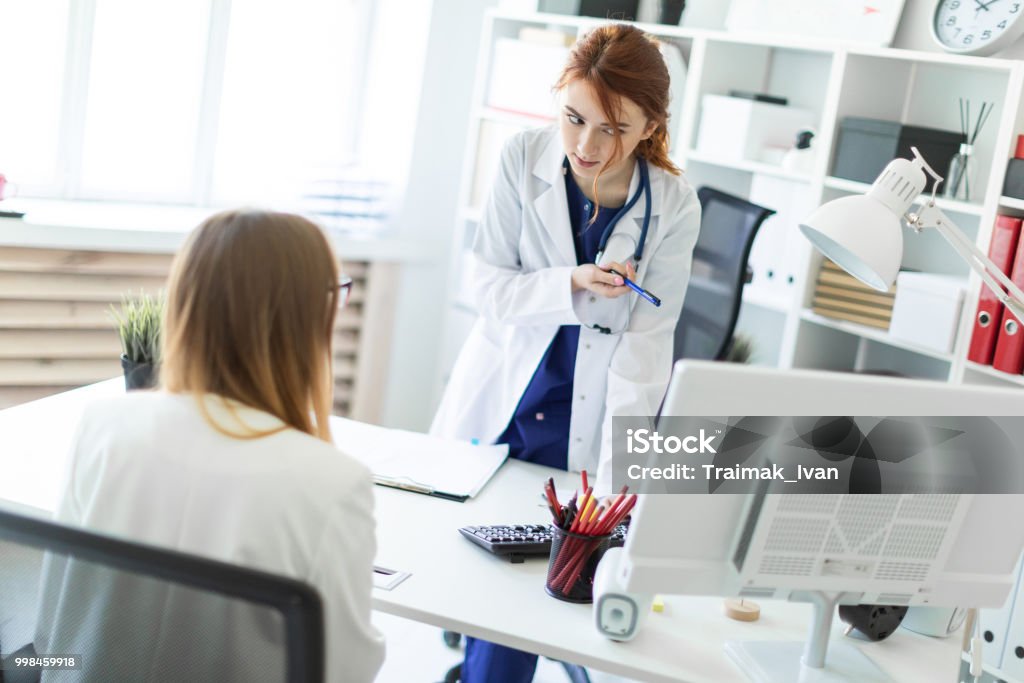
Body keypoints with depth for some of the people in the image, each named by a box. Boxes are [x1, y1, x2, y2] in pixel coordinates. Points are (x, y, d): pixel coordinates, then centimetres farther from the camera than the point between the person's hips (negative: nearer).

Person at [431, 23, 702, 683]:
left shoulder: (673, 207, -12)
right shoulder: (524, 159, -9)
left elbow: (646, 343, -13)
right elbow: (491, 288, -7)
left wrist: (614, 477, -20)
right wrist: (572, 285, -26)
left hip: (580, 429, -2)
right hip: (497, 407, 2)